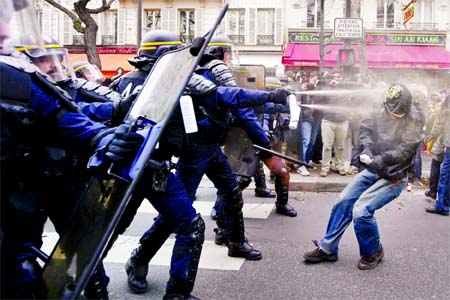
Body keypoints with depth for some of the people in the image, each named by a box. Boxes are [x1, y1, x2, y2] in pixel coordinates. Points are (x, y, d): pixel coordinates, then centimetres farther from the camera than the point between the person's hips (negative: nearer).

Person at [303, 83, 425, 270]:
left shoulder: (414, 119, -19)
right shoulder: (380, 108, -7)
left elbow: (405, 151, -23)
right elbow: (366, 129, -1)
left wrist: (382, 159, -35)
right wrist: (366, 149, -19)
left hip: (394, 176, -6)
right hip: (373, 170, 6)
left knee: (361, 210, -18)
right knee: (343, 202, 5)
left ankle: (374, 252, 8)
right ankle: (327, 248, 19)